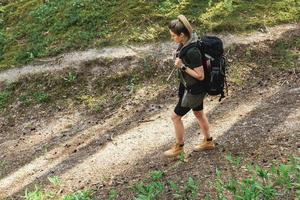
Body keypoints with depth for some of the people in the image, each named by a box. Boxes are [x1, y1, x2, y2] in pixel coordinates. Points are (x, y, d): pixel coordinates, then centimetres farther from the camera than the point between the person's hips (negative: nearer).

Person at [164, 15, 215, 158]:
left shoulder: (192, 51, -33)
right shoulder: (184, 43, -6)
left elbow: (200, 75, -27)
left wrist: (182, 66, -27)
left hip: (195, 90, -9)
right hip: (188, 86, 9)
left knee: (176, 116, 5)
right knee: (198, 113, 25)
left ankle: (179, 147, 27)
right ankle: (208, 142, 45)